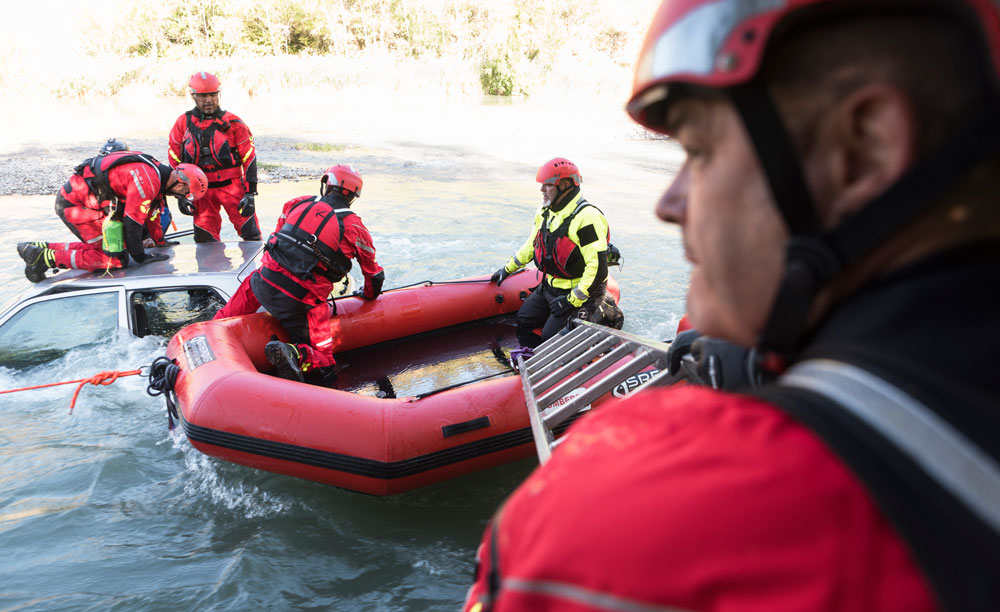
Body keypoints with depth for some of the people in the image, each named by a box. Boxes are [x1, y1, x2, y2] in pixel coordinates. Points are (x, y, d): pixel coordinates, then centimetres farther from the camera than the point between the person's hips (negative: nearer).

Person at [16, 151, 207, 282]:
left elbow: (150, 211, 22)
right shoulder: (147, 180, -22)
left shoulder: (155, 172, 10)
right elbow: (132, 220, -18)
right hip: (76, 204, -10)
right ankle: (46, 258, -12)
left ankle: (39, 248, 15)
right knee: (116, 258, -11)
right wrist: (140, 256, -7)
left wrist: (161, 242, 28)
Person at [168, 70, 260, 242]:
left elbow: (249, 158, -1)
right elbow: (175, 161, 11)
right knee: (204, 241, 4)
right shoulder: (182, 124, 5)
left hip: (231, 185, -2)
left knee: (251, 235, -6)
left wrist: (250, 192, -8)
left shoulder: (232, 123, -2)